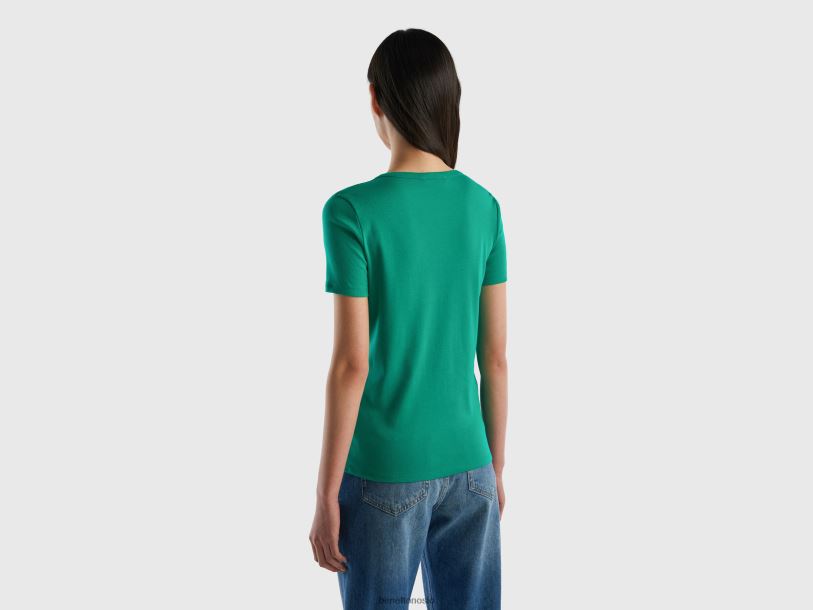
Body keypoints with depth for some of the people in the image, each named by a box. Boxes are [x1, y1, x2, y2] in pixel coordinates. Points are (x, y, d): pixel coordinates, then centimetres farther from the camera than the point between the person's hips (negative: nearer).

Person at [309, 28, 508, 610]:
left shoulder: (352, 211, -14)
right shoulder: (483, 206, 0)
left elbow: (351, 363, -15)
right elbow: (496, 355, 3)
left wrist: (326, 495, -6)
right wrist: (496, 467, 14)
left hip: (384, 472, -4)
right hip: (467, 467, 4)